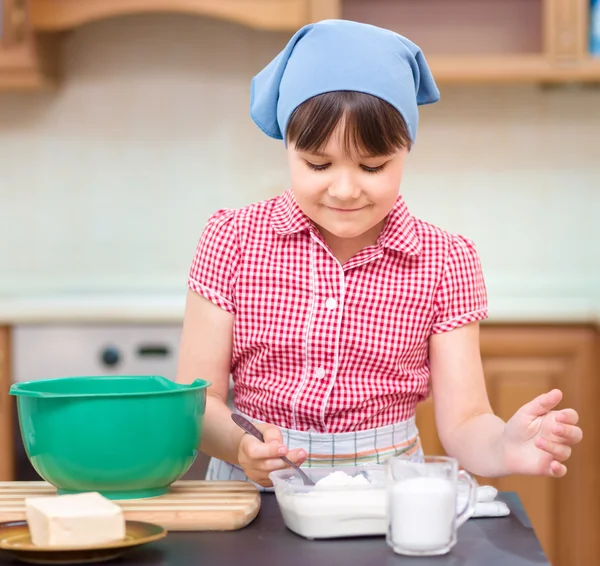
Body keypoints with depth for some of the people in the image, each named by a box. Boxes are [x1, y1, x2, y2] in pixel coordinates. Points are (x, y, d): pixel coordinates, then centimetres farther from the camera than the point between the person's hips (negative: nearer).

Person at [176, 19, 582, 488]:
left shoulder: (444, 264, 0)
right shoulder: (232, 242, -1)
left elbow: (462, 423, -3)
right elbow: (197, 397, -2)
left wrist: (506, 448, -26)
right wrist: (238, 444, -24)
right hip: (255, 489, -1)